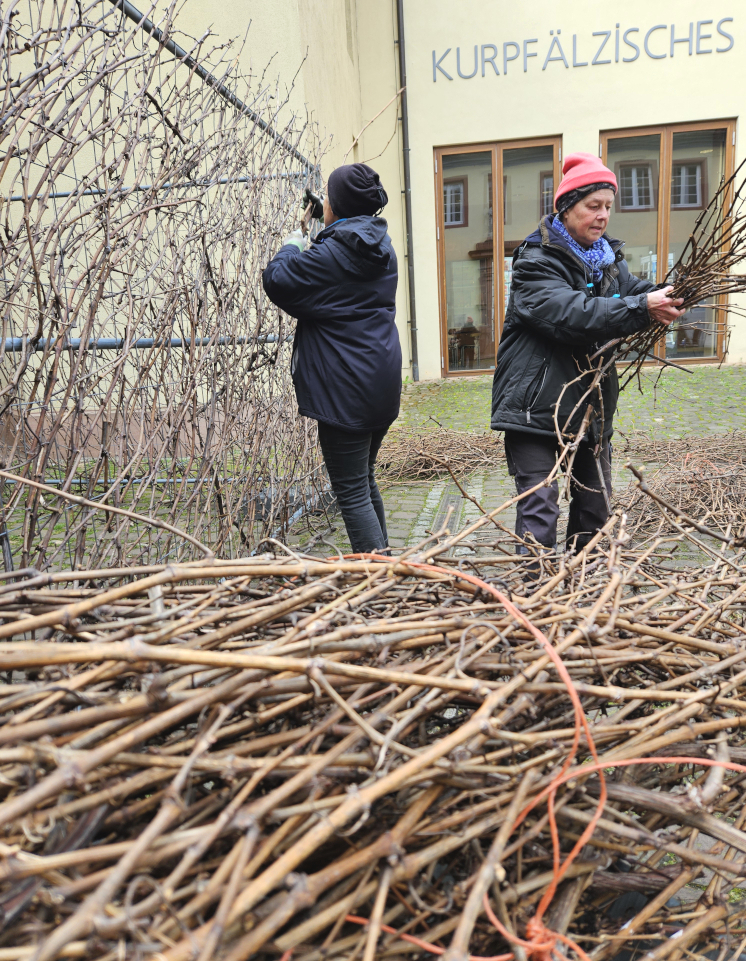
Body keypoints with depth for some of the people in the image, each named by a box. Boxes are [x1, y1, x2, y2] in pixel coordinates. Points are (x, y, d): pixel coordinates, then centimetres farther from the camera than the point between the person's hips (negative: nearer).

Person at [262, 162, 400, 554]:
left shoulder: (331, 253, -15)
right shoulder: (382, 249, 11)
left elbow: (277, 279, -7)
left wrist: (295, 238, 9)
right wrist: (313, 235, 20)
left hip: (345, 392, -9)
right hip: (382, 385, 9)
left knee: (352, 493, -4)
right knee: (365, 481, 22)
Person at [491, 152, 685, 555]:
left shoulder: (608, 260, 14)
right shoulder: (535, 263, -10)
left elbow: (637, 291, 1)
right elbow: (571, 314, -26)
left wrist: (670, 298, -20)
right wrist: (642, 309, -31)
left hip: (592, 408, 8)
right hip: (536, 408, -7)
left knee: (595, 510, 14)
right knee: (539, 513, -10)